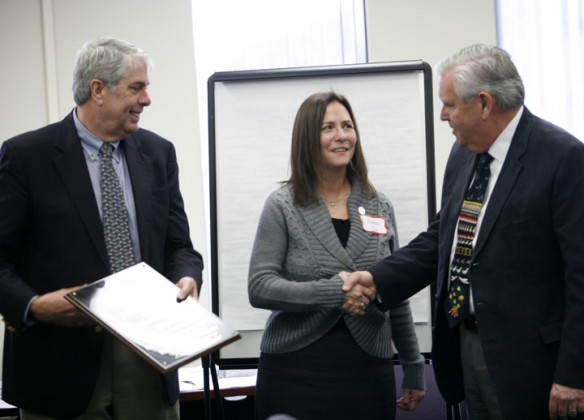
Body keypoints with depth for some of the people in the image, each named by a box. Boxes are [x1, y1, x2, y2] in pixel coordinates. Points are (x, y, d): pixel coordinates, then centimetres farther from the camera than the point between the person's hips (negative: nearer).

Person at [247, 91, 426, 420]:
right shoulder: (283, 206, 0)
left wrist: (414, 367, 14)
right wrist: (333, 292, -20)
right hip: (295, 372, -3)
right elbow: (259, 287, -9)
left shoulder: (380, 207, 10)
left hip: (369, 371, 3)